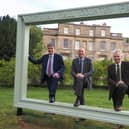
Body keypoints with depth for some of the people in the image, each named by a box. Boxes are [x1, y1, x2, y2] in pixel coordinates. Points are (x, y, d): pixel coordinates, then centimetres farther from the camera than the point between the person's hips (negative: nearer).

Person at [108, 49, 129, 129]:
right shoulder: (110, 67, 11)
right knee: (115, 107, 4)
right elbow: (109, 79, 3)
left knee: (121, 86, -39)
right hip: (114, 89, 3)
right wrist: (115, 84, -17)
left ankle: (119, 105, -24)